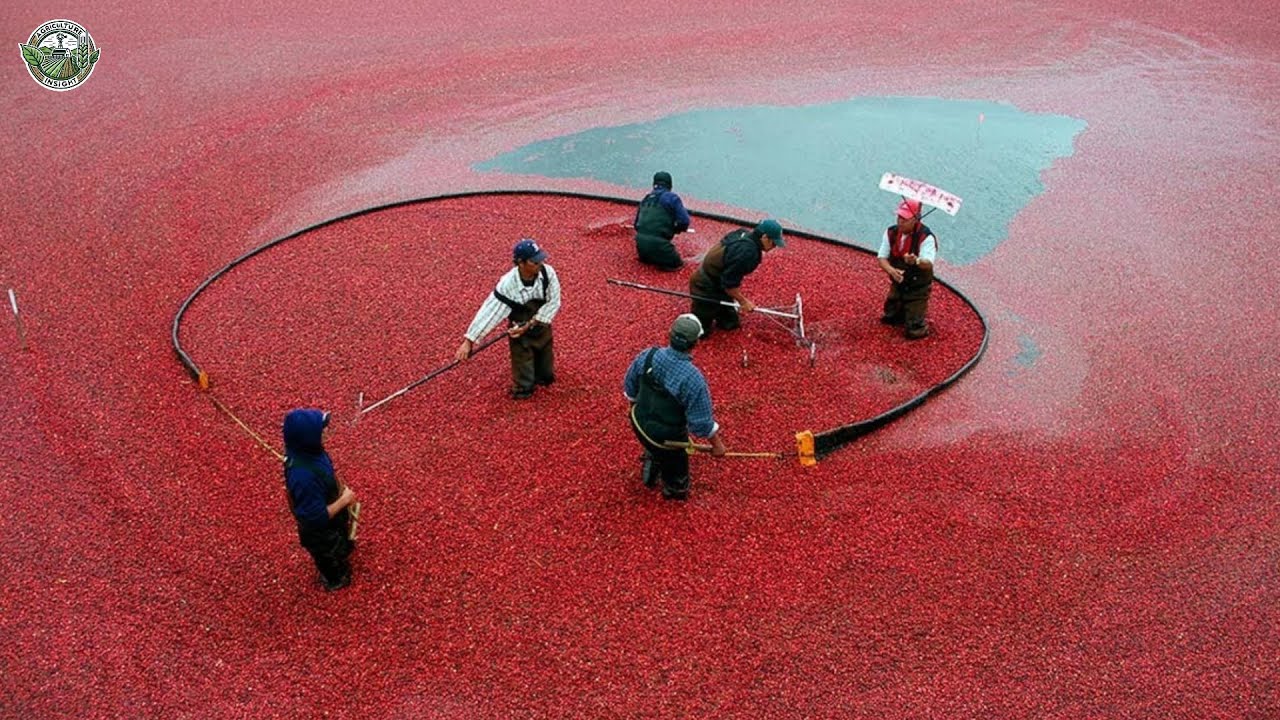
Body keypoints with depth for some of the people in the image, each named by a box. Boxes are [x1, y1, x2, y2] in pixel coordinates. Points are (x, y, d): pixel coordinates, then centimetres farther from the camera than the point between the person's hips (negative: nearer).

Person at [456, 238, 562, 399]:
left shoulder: (548, 272, -22)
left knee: (547, 377, 20)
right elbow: (489, 311, -31)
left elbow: (553, 303, -17)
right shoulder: (508, 284, -31)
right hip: (520, 336, -3)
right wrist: (469, 340, -35)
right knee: (523, 390, 2)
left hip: (542, 330, 3)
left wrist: (529, 324, -24)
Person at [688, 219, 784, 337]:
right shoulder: (747, 253, -34)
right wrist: (743, 301, -13)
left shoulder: (744, 234, -5)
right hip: (706, 288, -9)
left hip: (716, 282, 9)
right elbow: (729, 283, -28)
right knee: (700, 331, -3)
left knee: (731, 324, 13)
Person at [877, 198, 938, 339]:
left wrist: (916, 261, -60)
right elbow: (881, 257, -9)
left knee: (913, 331, -10)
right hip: (897, 285, 6)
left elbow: (928, 263, -36)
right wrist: (891, 270, -31)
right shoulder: (891, 232, -8)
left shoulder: (926, 237, -24)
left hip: (918, 289, -6)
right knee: (887, 319, 18)